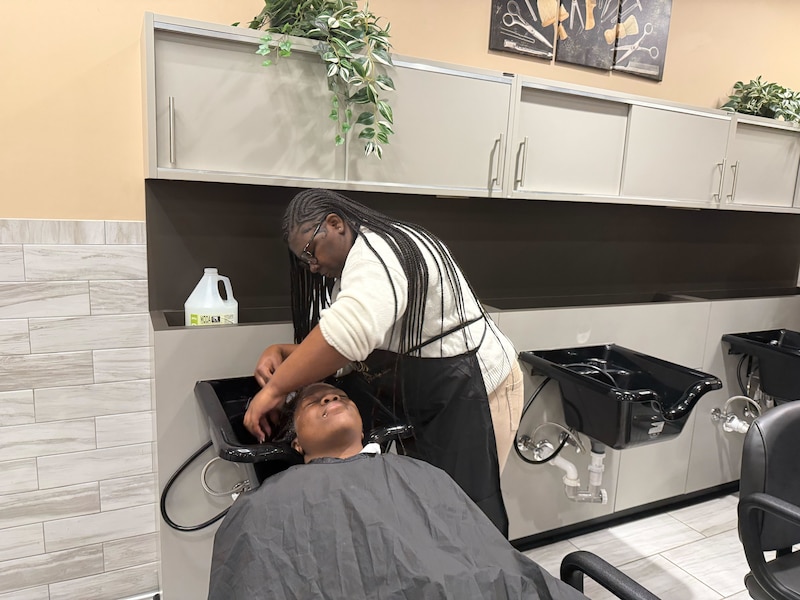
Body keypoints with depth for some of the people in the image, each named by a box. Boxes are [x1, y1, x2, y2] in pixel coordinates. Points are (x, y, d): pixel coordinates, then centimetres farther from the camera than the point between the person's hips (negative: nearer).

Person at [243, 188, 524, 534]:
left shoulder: (378, 249, -20)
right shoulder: (350, 272, 14)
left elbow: (350, 331, -39)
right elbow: (339, 352, 11)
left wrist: (276, 388, -30)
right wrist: (283, 354, -6)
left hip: (473, 391, -9)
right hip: (429, 395, 9)